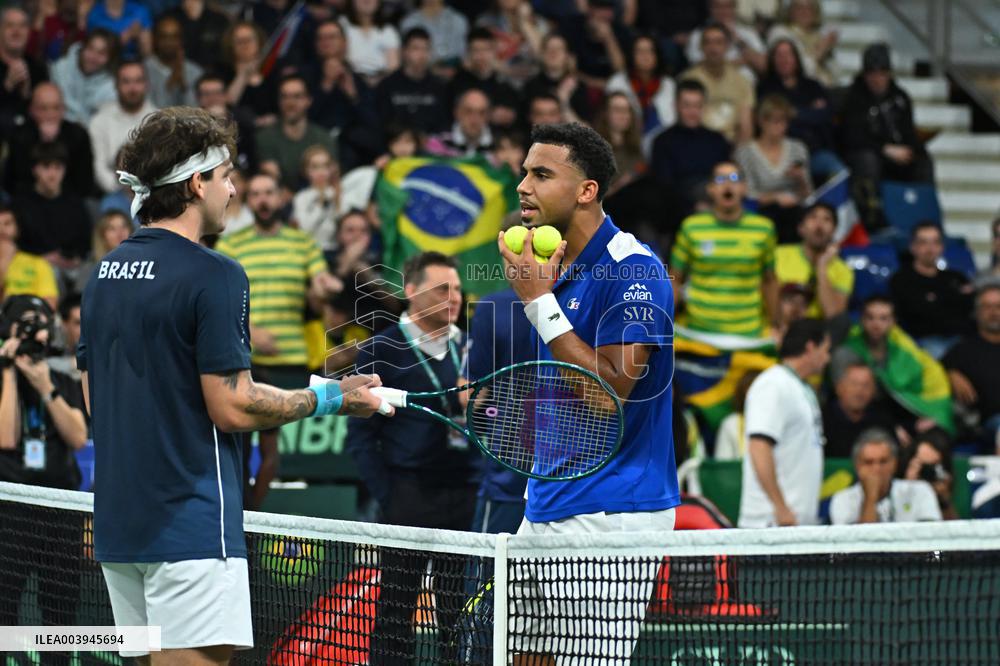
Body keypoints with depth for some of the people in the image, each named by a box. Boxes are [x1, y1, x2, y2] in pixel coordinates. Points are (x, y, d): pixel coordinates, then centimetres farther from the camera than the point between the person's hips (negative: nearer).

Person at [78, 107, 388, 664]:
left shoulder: (106, 273, 12)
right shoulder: (214, 276, -13)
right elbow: (232, 407, -15)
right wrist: (330, 399, -4)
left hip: (118, 522, 8)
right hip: (190, 527, -8)